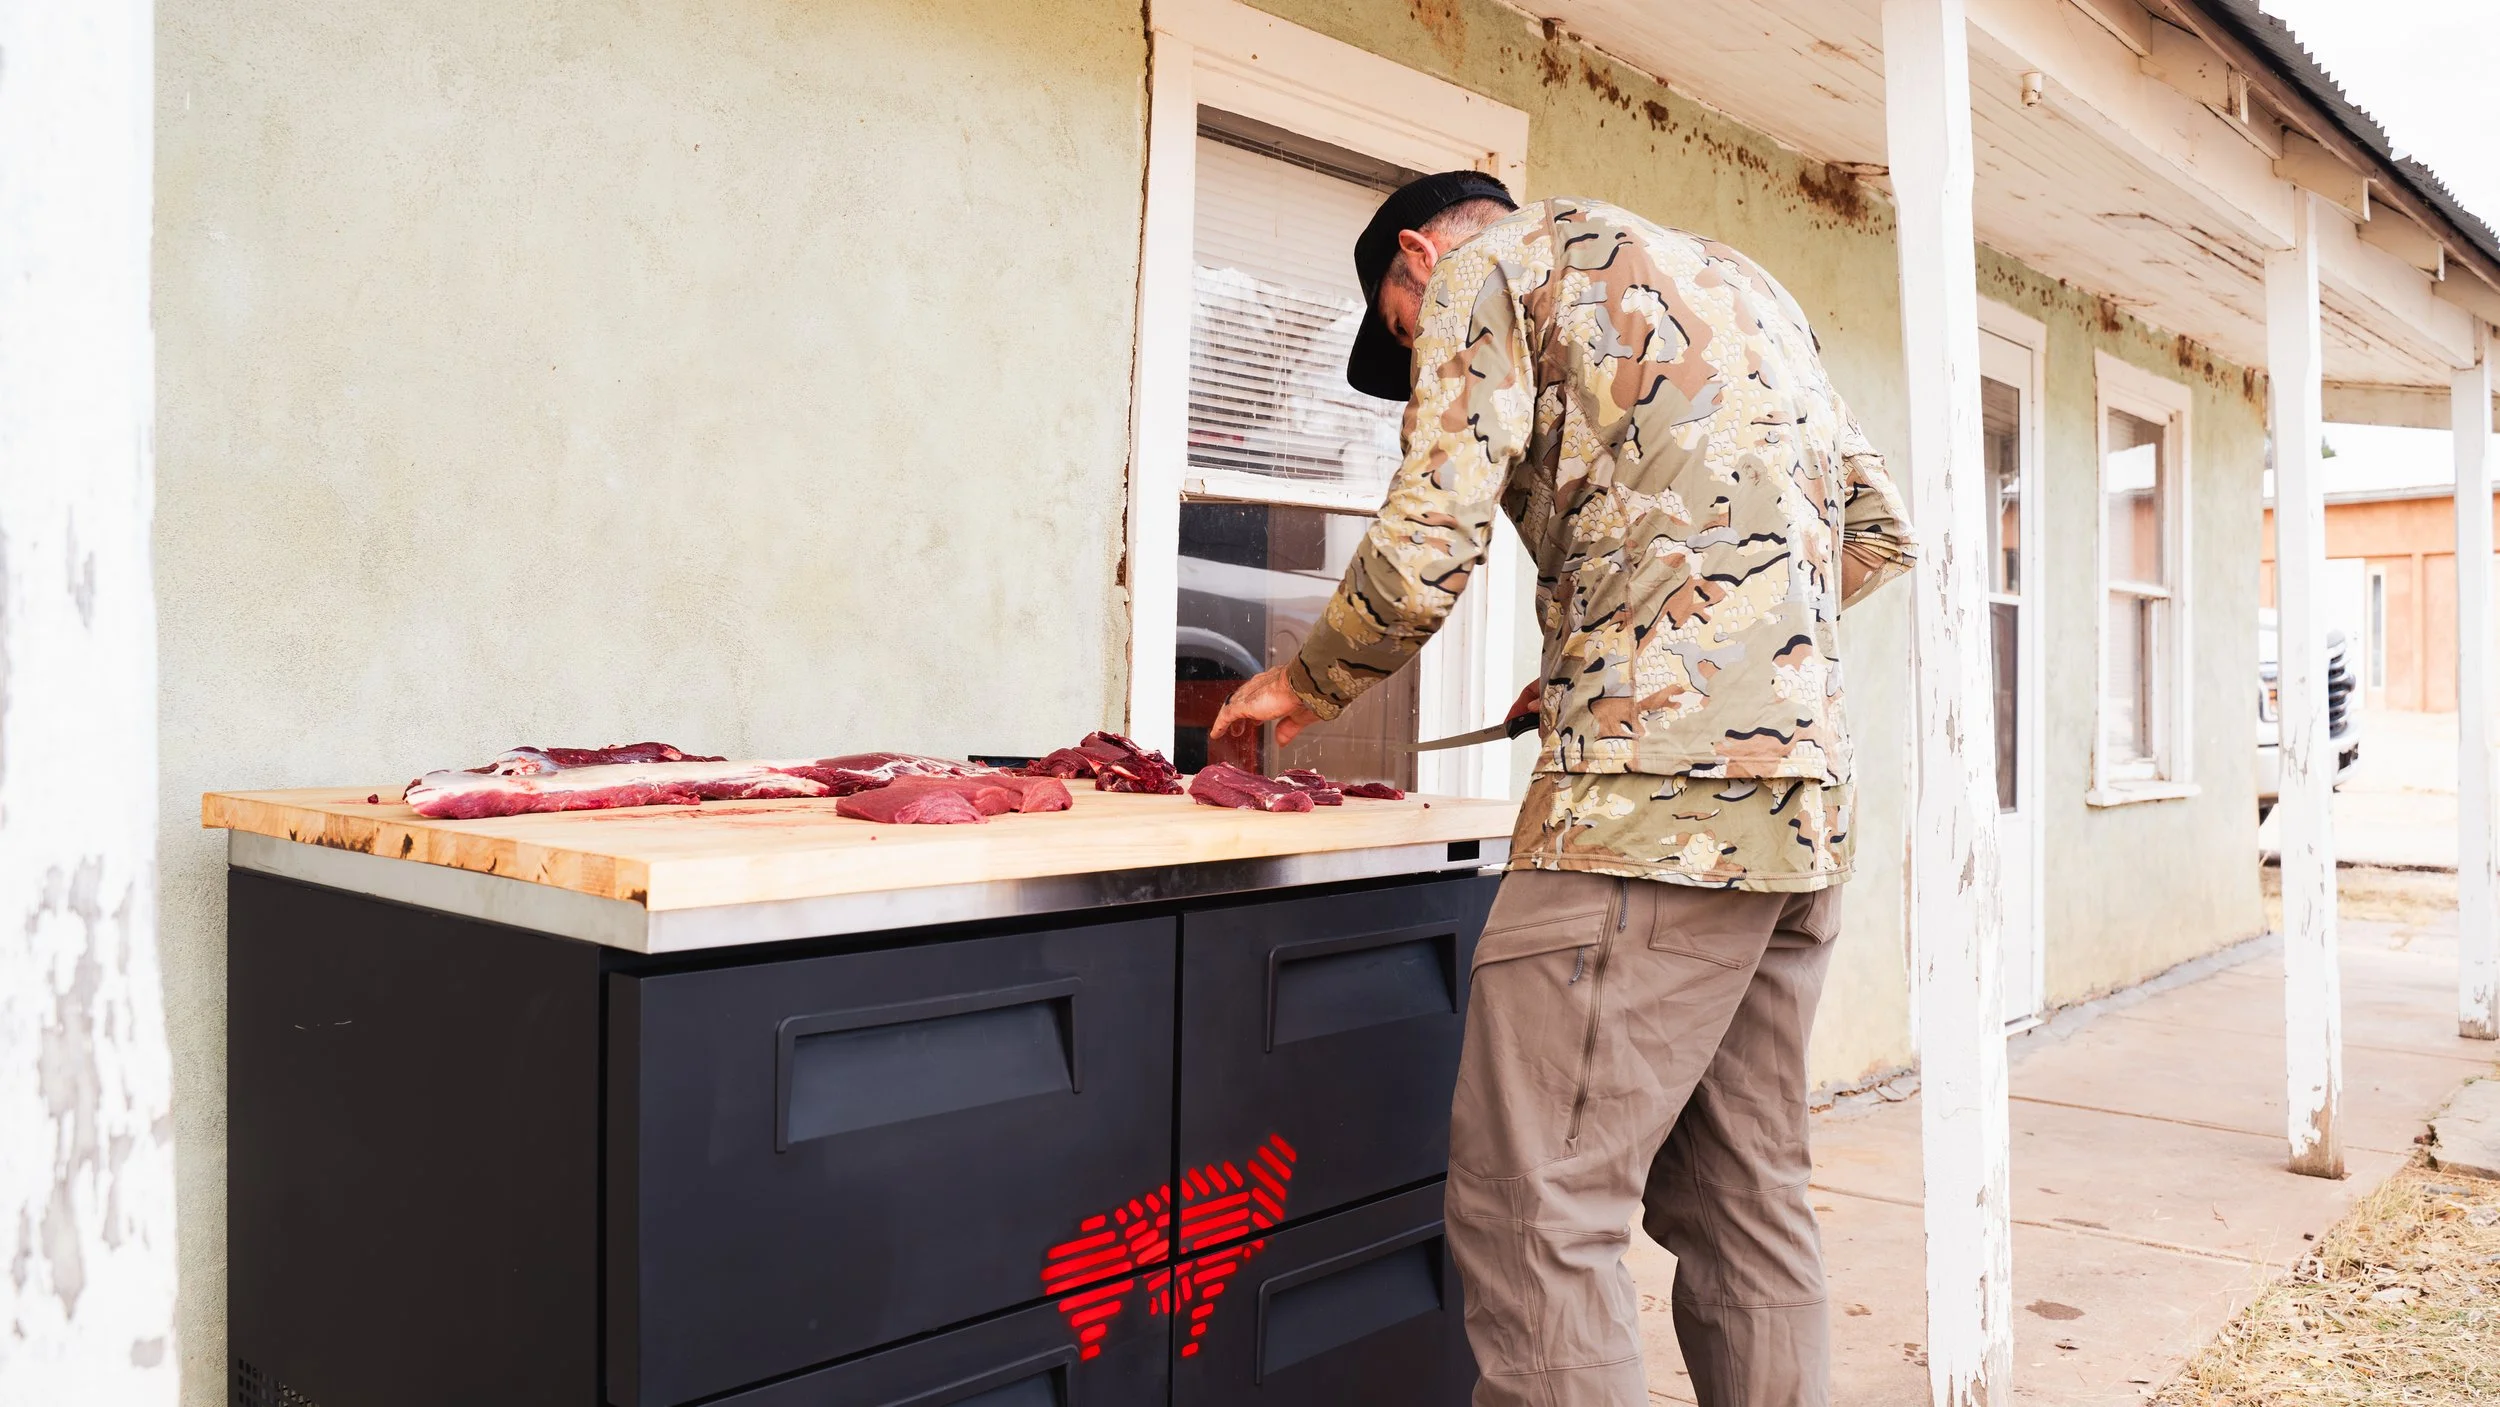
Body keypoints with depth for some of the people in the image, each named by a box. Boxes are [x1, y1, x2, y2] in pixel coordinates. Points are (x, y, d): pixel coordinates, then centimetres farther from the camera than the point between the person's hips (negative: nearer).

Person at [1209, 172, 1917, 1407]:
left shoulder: (1490, 263, 4)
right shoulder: (1741, 282, 28)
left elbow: (1429, 544, -8)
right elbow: (1878, 536, 24)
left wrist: (1309, 684, 8)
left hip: (1660, 785, -9)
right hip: (1806, 792, 9)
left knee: (1533, 1214, -7)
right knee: (1743, 1204, 14)